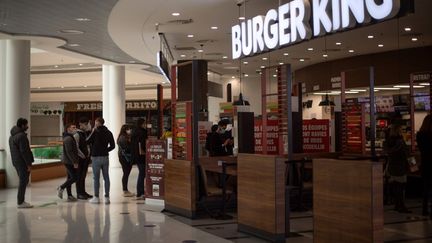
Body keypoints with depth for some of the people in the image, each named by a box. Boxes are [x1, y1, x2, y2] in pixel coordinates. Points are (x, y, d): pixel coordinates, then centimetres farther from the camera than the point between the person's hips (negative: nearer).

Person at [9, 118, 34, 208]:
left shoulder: (12, 136, 15)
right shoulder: (21, 136, -17)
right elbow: (24, 151, -21)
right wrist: (29, 164, -18)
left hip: (16, 162, 10)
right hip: (23, 162, -10)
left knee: (23, 181, 16)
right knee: (23, 181, -4)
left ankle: (21, 201, 20)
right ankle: (20, 202, -2)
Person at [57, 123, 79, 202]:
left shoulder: (70, 137, 17)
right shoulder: (68, 139, -17)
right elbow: (69, 152, -23)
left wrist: (75, 161, 20)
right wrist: (74, 162, -22)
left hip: (69, 162, 11)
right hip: (69, 162, -11)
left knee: (70, 178, 11)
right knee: (74, 177, -9)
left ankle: (69, 196, 15)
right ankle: (61, 188, 0)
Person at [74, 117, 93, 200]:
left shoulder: (86, 133, 12)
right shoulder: (77, 135, -11)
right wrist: (83, 156, -14)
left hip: (86, 158, 7)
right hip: (80, 158, -7)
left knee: (83, 176, 13)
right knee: (79, 176, -1)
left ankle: (83, 192, 19)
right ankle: (79, 193, 3)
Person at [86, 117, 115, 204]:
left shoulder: (95, 132, -10)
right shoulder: (108, 133, 7)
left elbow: (87, 141, -2)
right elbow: (112, 146, 8)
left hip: (96, 157, -4)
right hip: (105, 157, 4)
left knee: (96, 178, 2)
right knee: (106, 177, 7)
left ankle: (96, 197, 6)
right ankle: (107, 197, 6)